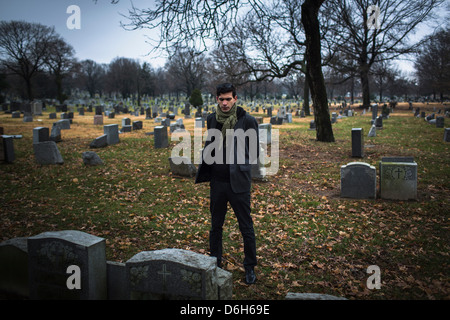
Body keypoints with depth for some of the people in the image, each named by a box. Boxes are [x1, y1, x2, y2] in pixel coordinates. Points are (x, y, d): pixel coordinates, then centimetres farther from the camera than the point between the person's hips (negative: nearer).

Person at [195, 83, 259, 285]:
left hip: (238, 183, -4)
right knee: (216, 226, 15)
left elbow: (254, 152, 0)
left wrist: (239, 167, -5)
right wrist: (205, 171, 9)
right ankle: (215, 265, 33)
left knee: (246, 227, 5)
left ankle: (250, 268, 22)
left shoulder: (247, 121, -7)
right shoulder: (212, 120, 6)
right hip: (217, 182, 4)